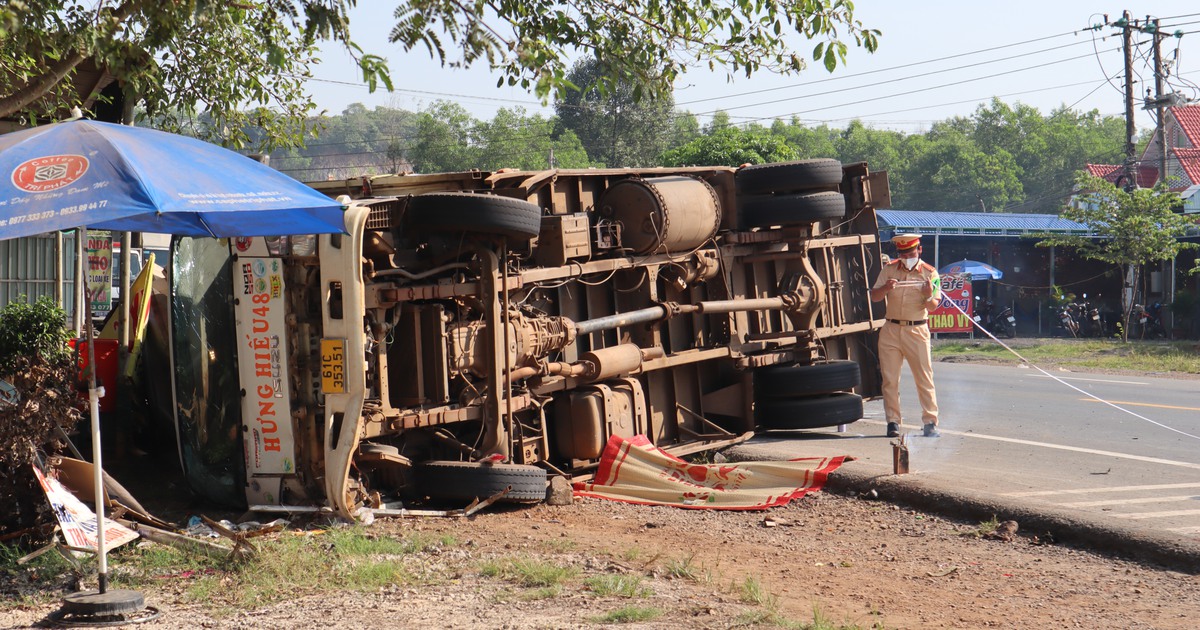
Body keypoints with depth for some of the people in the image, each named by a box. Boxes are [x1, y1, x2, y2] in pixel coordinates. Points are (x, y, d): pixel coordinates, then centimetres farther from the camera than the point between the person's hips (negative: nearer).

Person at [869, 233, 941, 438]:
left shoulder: (929, 273, 1)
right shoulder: (889, 269, 7)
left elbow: (933, 306, -6)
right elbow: (874, 297, 4)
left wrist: (929, 297, -29)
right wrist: (885, 288, -18)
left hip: (917, 331, -2)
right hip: (891, 330, 2)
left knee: (924, 378, -4)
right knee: (890, 379, 2)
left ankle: (930, 423, -2)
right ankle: (893, 422, 8)